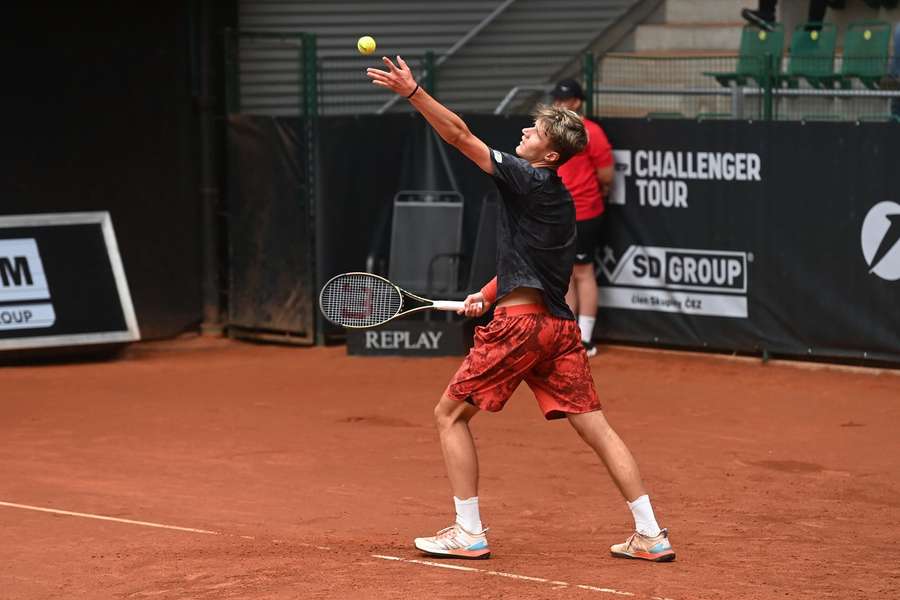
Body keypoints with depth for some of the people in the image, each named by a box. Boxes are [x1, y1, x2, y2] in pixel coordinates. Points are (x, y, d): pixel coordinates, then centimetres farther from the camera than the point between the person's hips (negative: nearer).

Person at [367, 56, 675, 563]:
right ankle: (651, 535, 2)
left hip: (520, 321, -8)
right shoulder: (560, 199, 16)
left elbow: (460, 136, -15)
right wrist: (489, 294, 25)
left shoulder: (528, 179, -9)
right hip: (559, 324, 8)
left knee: (451, 415, 6)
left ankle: (469, 533, 5)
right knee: (596, 426, 6)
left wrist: (413, 92, -16)